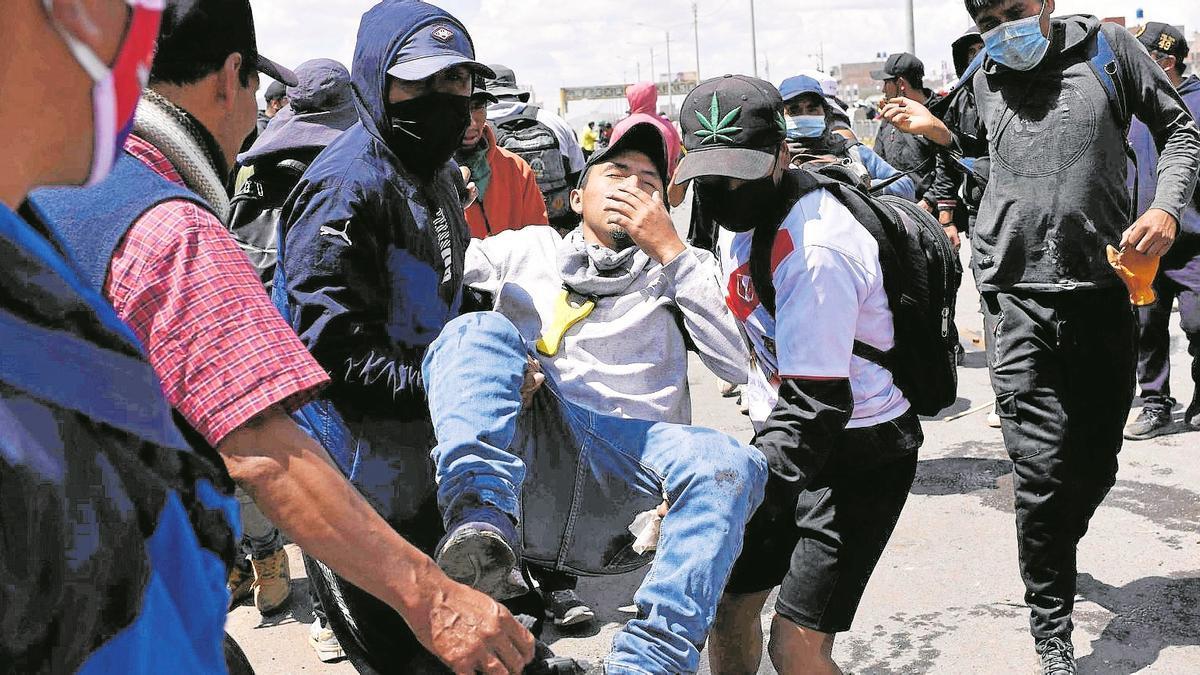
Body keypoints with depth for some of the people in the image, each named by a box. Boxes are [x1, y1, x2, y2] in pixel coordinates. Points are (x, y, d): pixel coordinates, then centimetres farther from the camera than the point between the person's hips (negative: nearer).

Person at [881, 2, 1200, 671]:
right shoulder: (986, 78, 12)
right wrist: (937, 129, 12)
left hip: (1103, 289, 0)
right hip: (1019, 297, 0)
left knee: (1096, 462, 12)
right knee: (1042, 471, -8)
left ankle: (1052, 558, 42)